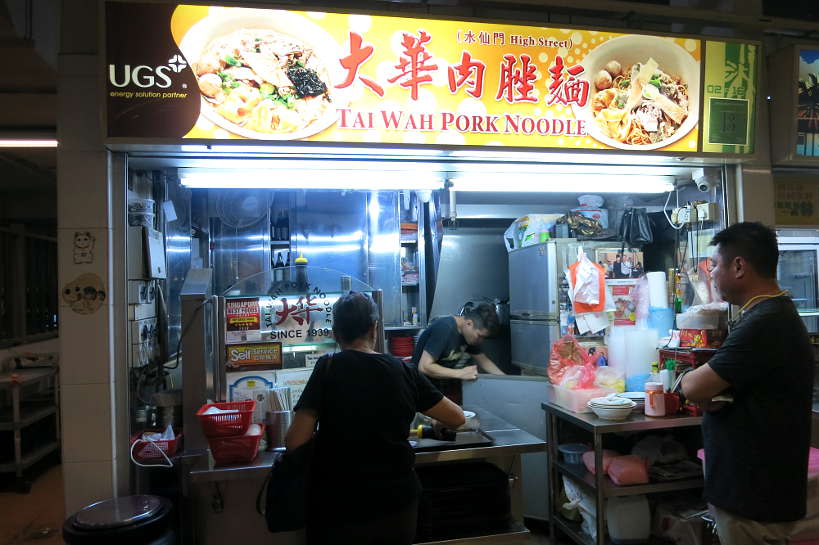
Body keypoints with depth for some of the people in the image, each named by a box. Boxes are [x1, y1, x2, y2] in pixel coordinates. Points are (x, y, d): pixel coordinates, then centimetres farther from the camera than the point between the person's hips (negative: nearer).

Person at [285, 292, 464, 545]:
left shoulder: (328, 368, -13)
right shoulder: (405, 372, -5)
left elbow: (295, 442, -16)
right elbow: (457, 418, 5)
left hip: (339, 509, -2)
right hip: (398, 506, 3)